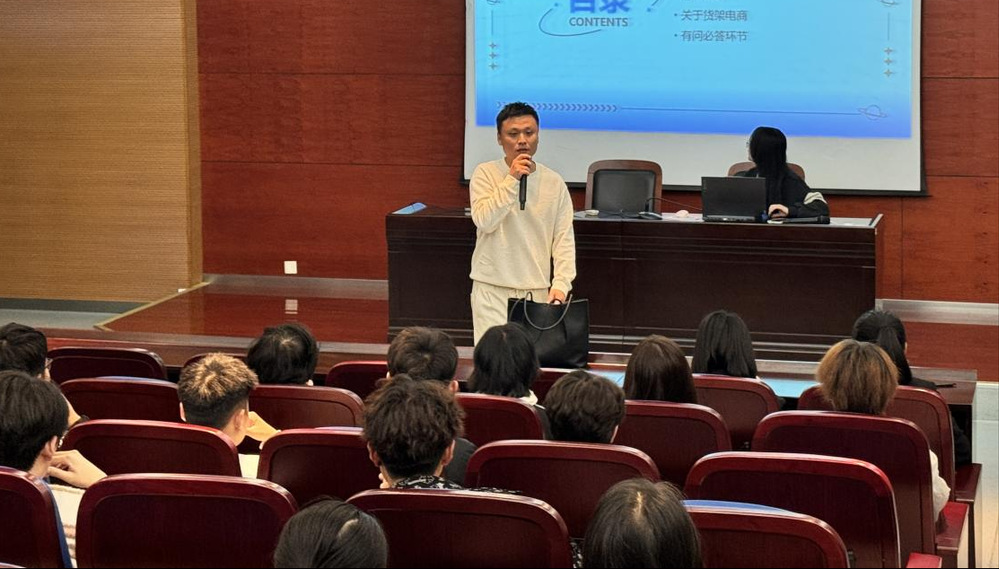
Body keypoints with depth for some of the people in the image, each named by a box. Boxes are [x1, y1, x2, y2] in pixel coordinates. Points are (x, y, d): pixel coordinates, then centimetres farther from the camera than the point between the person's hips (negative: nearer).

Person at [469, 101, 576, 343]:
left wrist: (560, 284, -8)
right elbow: (484, 221, -14)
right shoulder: (485, 174, 0)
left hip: (537, 292, 2)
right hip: (493, 289, -2)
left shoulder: (554, 183, 6)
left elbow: (564, 239, 4)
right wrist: (512, 179, -16)